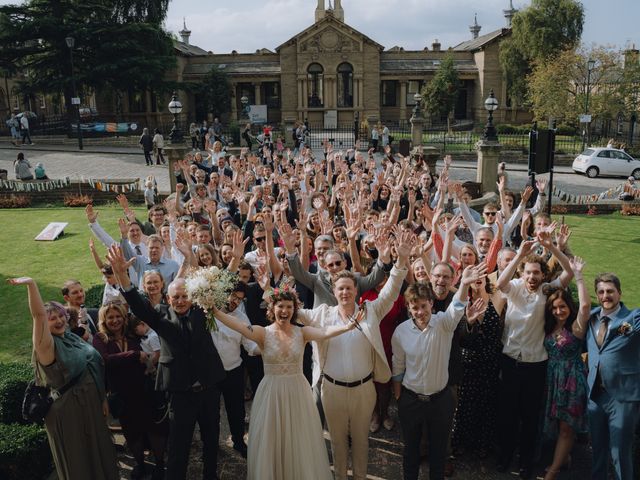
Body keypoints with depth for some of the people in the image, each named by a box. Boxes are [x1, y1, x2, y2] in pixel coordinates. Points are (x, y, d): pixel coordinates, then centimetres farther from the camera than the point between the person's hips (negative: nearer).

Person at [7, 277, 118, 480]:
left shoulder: (71, 337, 5)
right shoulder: (47, 345, -15)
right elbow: (39, 315, -32)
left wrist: (102, 397, 11)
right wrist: (31, 284, -43)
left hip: (91, 404, 7)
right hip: (67, 410, -7)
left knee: (98, 450, 20)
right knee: (78, 460, 9)